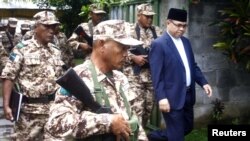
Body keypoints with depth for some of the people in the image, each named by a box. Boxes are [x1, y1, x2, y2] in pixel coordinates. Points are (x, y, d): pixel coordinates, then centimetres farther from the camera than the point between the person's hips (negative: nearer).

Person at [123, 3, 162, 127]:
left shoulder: (157, 31, 9)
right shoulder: (129, 31, -4)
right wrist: (134, 57, -19)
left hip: (153, 75, 5)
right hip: (134, 75, -5)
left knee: (149, 107, 13)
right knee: (137, 107, -9)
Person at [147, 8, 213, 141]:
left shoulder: (185, 41, 11)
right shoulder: (159, 44, -13)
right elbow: (157, 75, -17)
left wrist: (203, 82, 6)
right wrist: (161, 98, -22)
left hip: (188, 95, 8)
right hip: (172, 97, -8)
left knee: (187, 127, 20)